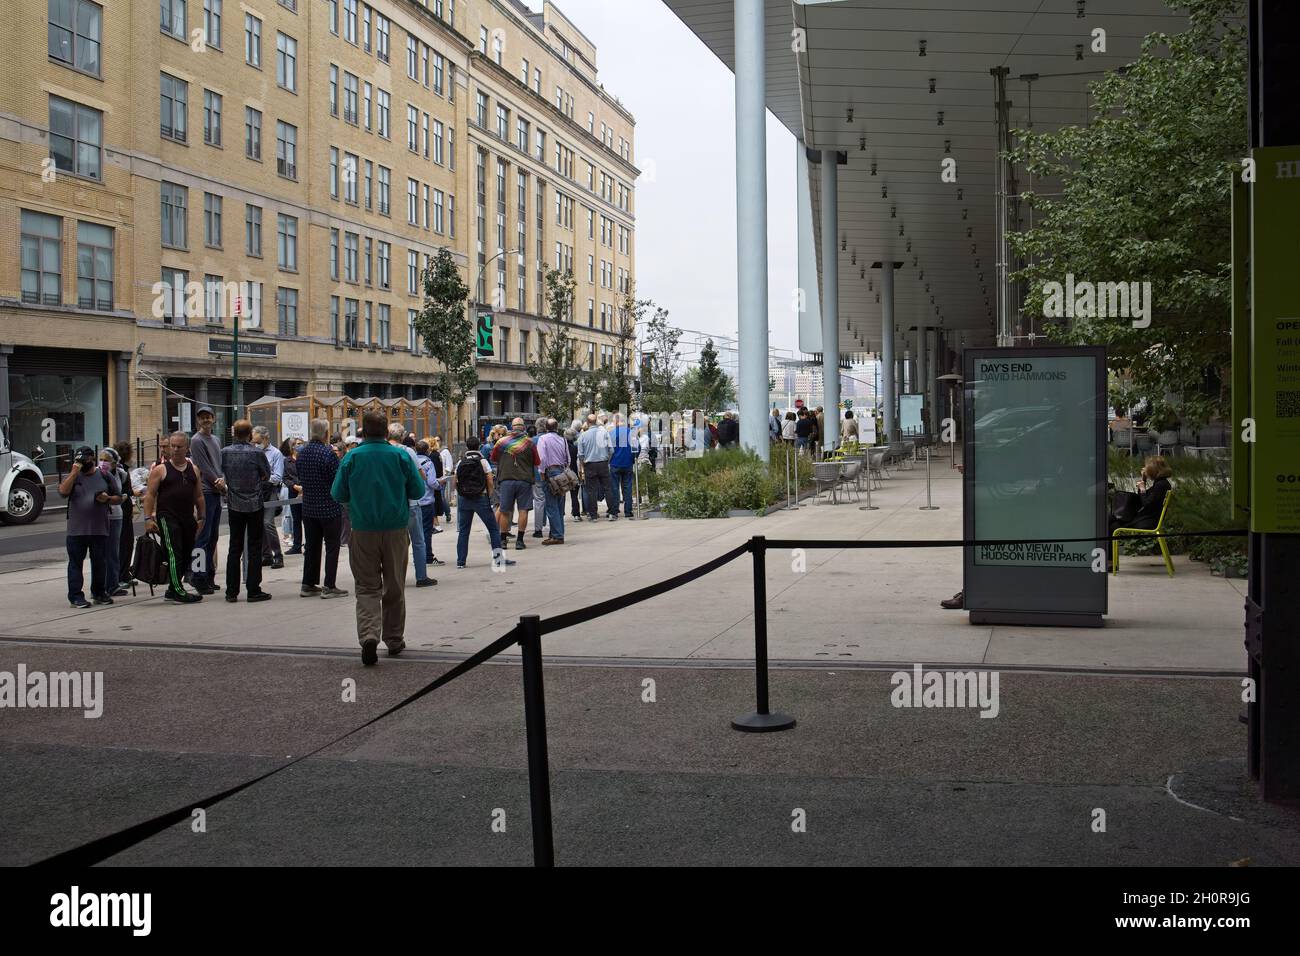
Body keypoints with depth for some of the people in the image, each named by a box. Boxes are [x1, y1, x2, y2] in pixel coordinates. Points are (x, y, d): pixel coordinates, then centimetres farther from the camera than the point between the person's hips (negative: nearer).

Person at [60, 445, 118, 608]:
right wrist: (74, 472, -14)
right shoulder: (73, 476, 6)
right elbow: (63, 491, -14)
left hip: (100, 529, 2)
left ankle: (99, 592, 22)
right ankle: (76, 596, 2)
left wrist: (108, 499, -8)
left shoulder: (104, 476, 10)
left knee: (100, 563, 9)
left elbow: (119, 498, 12)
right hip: (76, 530, -1)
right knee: (76, 563, -1)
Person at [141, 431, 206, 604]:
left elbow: (199, 496, 17)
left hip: (188, 518, 6)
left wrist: (201, 517, 13)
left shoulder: (193, 470, 13)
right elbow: (150, 495, -3)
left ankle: (172, 590, 20)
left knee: (186, 555, 9)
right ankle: (179, 593, -11)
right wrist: (148, 518, -12)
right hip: (167, 517, -6)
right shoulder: (160, 470, 0)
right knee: (174, 554, -12)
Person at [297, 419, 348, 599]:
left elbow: (300, 478, 12)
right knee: (332, 547, 2)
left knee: (311, 546, 14)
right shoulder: (328, 453, -18)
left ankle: (308, 584, 18)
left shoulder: (302, 453, 3)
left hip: (308, 507, 6)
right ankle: (329, 586, 2)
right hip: (329, 508, -6)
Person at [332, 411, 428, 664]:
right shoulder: (400, 455, -5)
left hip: (363, 530, -1)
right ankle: (394, 640, 20)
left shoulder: (352, 457, -5)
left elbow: (338, 495, 0)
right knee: (394, 587, 13)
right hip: (396, 529, 1)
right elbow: (418, 491, 0)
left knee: (367, 587, 4)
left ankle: (369, 636, -16)